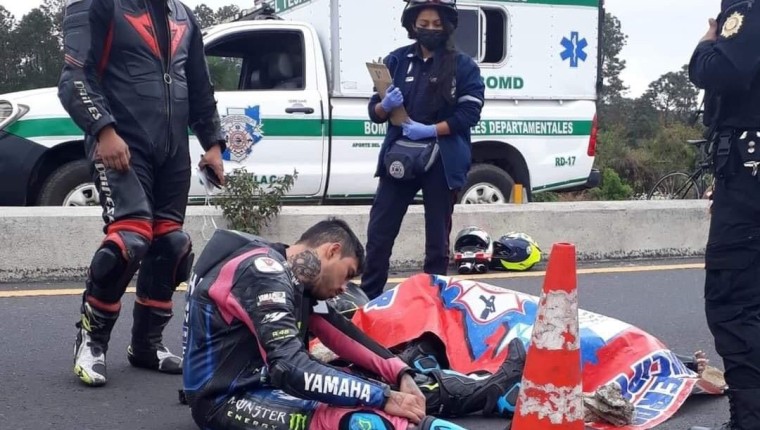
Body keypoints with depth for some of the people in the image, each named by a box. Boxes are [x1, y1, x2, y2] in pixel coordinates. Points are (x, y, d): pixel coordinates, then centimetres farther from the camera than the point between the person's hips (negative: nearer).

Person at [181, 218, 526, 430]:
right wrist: (383, 398, -26)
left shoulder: (293, 277, 10)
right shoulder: (264, 271, -19)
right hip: (229, 400, -9)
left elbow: (345, 340, 12)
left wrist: (400, 375, -4)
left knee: (406, 385, 5)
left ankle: (491, 393, 16)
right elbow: (291, 369, -28)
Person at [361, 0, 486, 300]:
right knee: (378, 234, 0)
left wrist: (430, 130, -18)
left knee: (437, 239, 7)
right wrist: (385, 106, -15)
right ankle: (367, 300, 10)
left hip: (442, 161, -2)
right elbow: (375, 112, 8)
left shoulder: (463, 66, 1)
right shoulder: (397, 60, 7)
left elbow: (469, 114, -8)